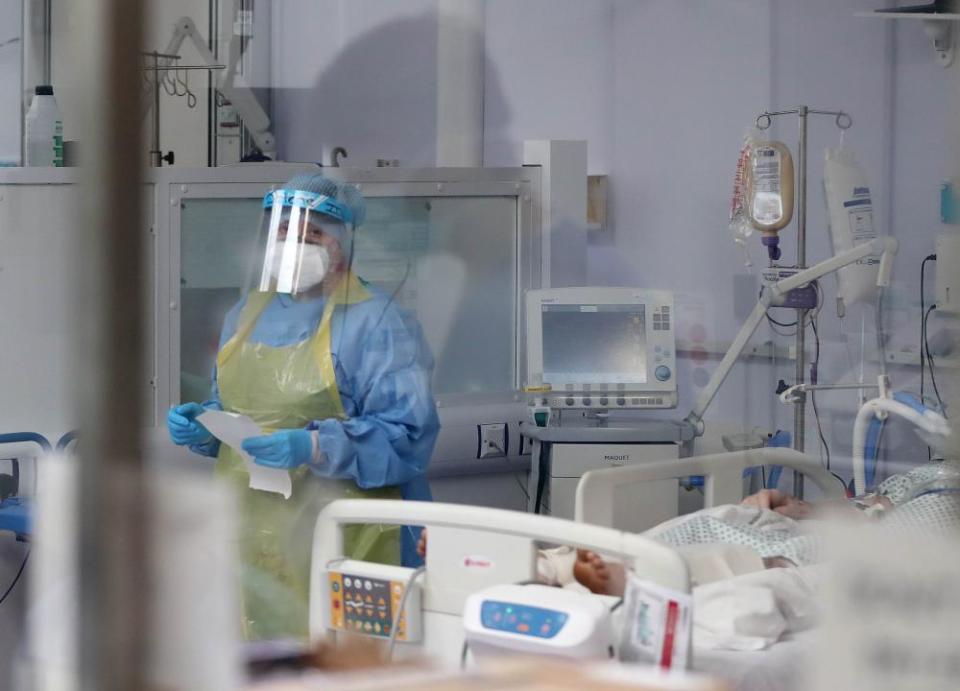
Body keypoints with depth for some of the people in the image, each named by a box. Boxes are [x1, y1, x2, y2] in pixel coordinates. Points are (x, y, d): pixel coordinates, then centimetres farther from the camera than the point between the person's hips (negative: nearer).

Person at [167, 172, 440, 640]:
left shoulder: (375, 322, -6)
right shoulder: (247, 315, 17)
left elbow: (407, 433, -15)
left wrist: (313, 447, -24)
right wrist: (202, 425, 6)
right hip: (250, 532, 6)